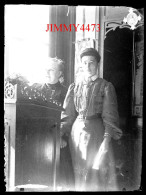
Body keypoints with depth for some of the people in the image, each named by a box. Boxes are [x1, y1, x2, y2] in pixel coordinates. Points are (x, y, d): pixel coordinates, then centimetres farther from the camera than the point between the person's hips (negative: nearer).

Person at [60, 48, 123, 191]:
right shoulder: (75, 86, 8)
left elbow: (109, 115, -6)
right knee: (79, 172, 9)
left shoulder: (105, 86, 0)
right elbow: (68, 113, 8)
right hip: (77, 130, 3)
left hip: (96, 131, -3)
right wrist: (61, 133, -2)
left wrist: (107, 137, -17)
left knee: (97, 171, -2)